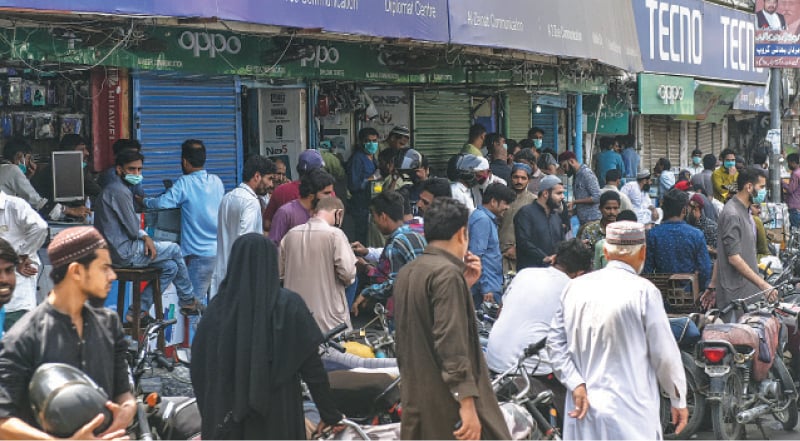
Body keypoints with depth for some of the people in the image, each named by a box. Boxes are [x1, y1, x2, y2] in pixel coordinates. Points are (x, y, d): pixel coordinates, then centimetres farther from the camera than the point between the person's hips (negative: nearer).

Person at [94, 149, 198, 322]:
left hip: (117, 250, 10)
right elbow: (133, 230, -18)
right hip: (124, 253, -10)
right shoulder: (119, 191, -17)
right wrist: (144, 236, 5)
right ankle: (187, 301, 18)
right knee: (174, 249, 3)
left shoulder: (114, 189, 17)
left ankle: (139, 310, 10)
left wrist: (145, 237, -1)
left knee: (170, 267, 10)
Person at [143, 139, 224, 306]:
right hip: (221, 249, 6)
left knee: (197, 299, 1)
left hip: (200, 252, -6)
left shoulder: (184, 183, -10)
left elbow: (163, 203, -19)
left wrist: (143, 200, 2)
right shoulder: (217, 181, 7)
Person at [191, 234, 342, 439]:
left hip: (225, 416, 2)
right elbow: (312, 366, -8)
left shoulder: (218, 307, -3)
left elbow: (199, 367, 1)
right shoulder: (288, 305, -9)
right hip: (277, 418, -2)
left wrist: (211, 417, 12)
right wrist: (330, 414, 1)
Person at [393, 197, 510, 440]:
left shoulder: (406, 273, 12)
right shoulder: (448, 273, -14)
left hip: (415, 398, 9)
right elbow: (452, 342, -21)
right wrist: (467, 404, -24)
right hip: (449, 401, -9)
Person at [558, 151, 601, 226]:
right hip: (583, 221, 8)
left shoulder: (586, 173, -10)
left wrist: (574, 202, -13)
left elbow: (596, 197, -17)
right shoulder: (576, 176, 17)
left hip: (592, 220, -8)